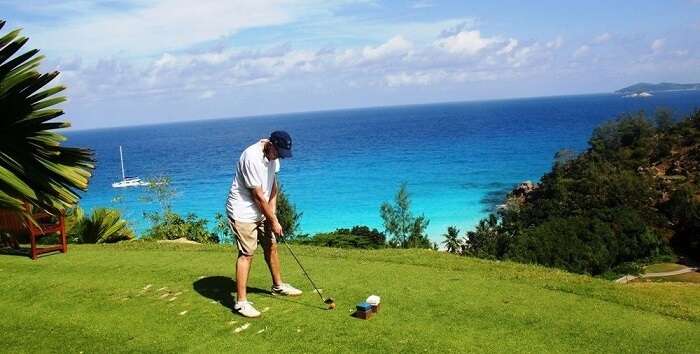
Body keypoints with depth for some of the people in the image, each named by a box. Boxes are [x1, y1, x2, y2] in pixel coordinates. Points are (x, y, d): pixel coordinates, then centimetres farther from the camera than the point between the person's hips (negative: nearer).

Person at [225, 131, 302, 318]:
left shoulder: (271, 154, -1)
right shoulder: (252, 158, -29)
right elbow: (258, 196, -23)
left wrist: (272, 212, -2)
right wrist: (273, 221, -14)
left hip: (260, 211, 9)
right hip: (243, 213, -9)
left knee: (271, 246, 18)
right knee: (246, 254, -10)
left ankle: (278, 285, 37)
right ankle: (241, 302, -4)